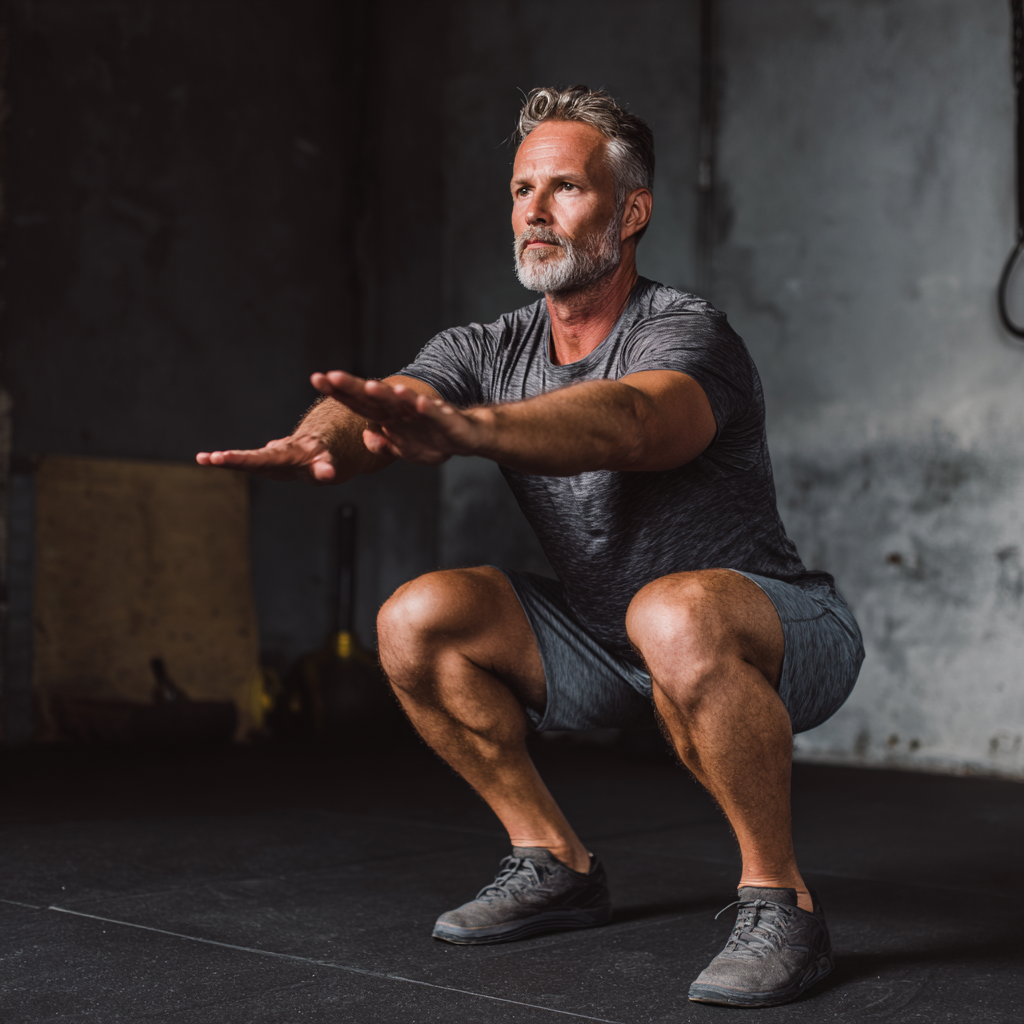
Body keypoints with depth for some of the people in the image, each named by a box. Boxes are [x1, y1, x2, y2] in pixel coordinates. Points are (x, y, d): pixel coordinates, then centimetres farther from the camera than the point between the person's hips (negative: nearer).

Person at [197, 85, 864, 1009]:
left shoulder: (683, 334, -21)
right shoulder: (490, 352, -2)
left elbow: (625, 422, -45)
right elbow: (368, 417, -22)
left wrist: (464, 427, -63)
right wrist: (311, 446, -46)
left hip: (781, 639, -6)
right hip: (610, 645, 6)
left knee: (675, 617, -40)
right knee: (418, 619, -11)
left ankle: (780, 901, -21)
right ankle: (557, 865, 4)